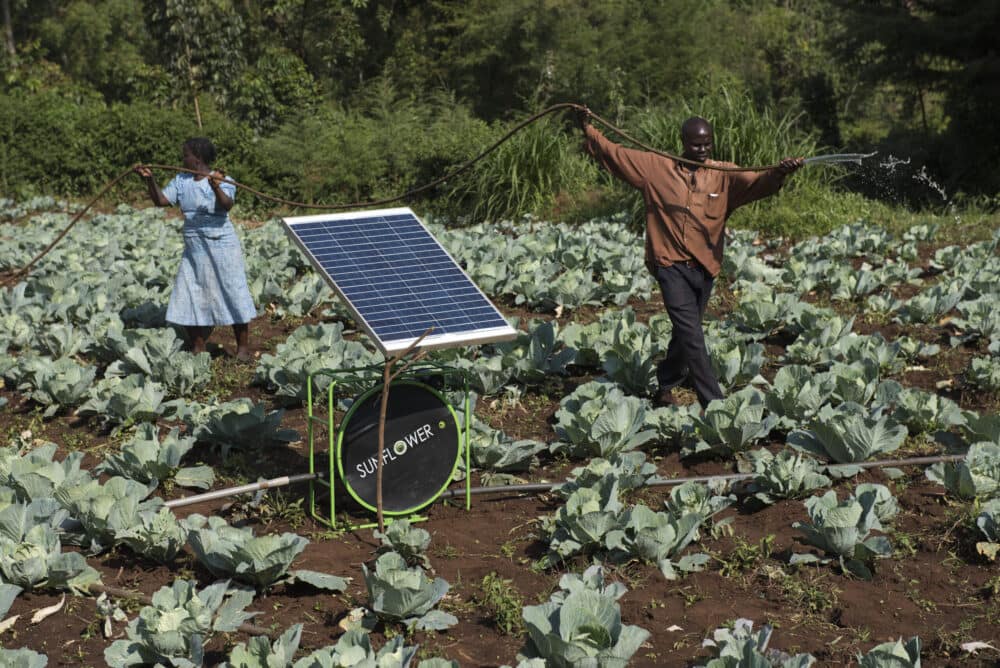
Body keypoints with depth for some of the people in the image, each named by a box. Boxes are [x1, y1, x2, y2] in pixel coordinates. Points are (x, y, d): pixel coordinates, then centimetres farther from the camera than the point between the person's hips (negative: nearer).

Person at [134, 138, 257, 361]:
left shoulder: (221, 181, -10)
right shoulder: (181, 181, 7)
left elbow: (227, 205, -27)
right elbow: (161, 200, 2)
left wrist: (216, 188, -44)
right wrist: (149, 180, -11)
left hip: (221, 246, -6)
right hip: (193, 249, 6)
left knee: (233, 294, -1)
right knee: (190, 299, 7)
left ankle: (243, 347, 9)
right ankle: (198, 349, 19)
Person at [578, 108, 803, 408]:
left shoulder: (724, 176, 1)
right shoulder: (655, 167, 0)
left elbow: (756, 182, -16)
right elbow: (614, 153, 7)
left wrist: (779, 172, -36)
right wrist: (588, 130, 0)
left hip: (704, 268, 4)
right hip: (671, 264, -3)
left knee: (686, 333, 18)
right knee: (692, 335, -13)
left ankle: (665, 386, 41)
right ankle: (713, 402, -11)